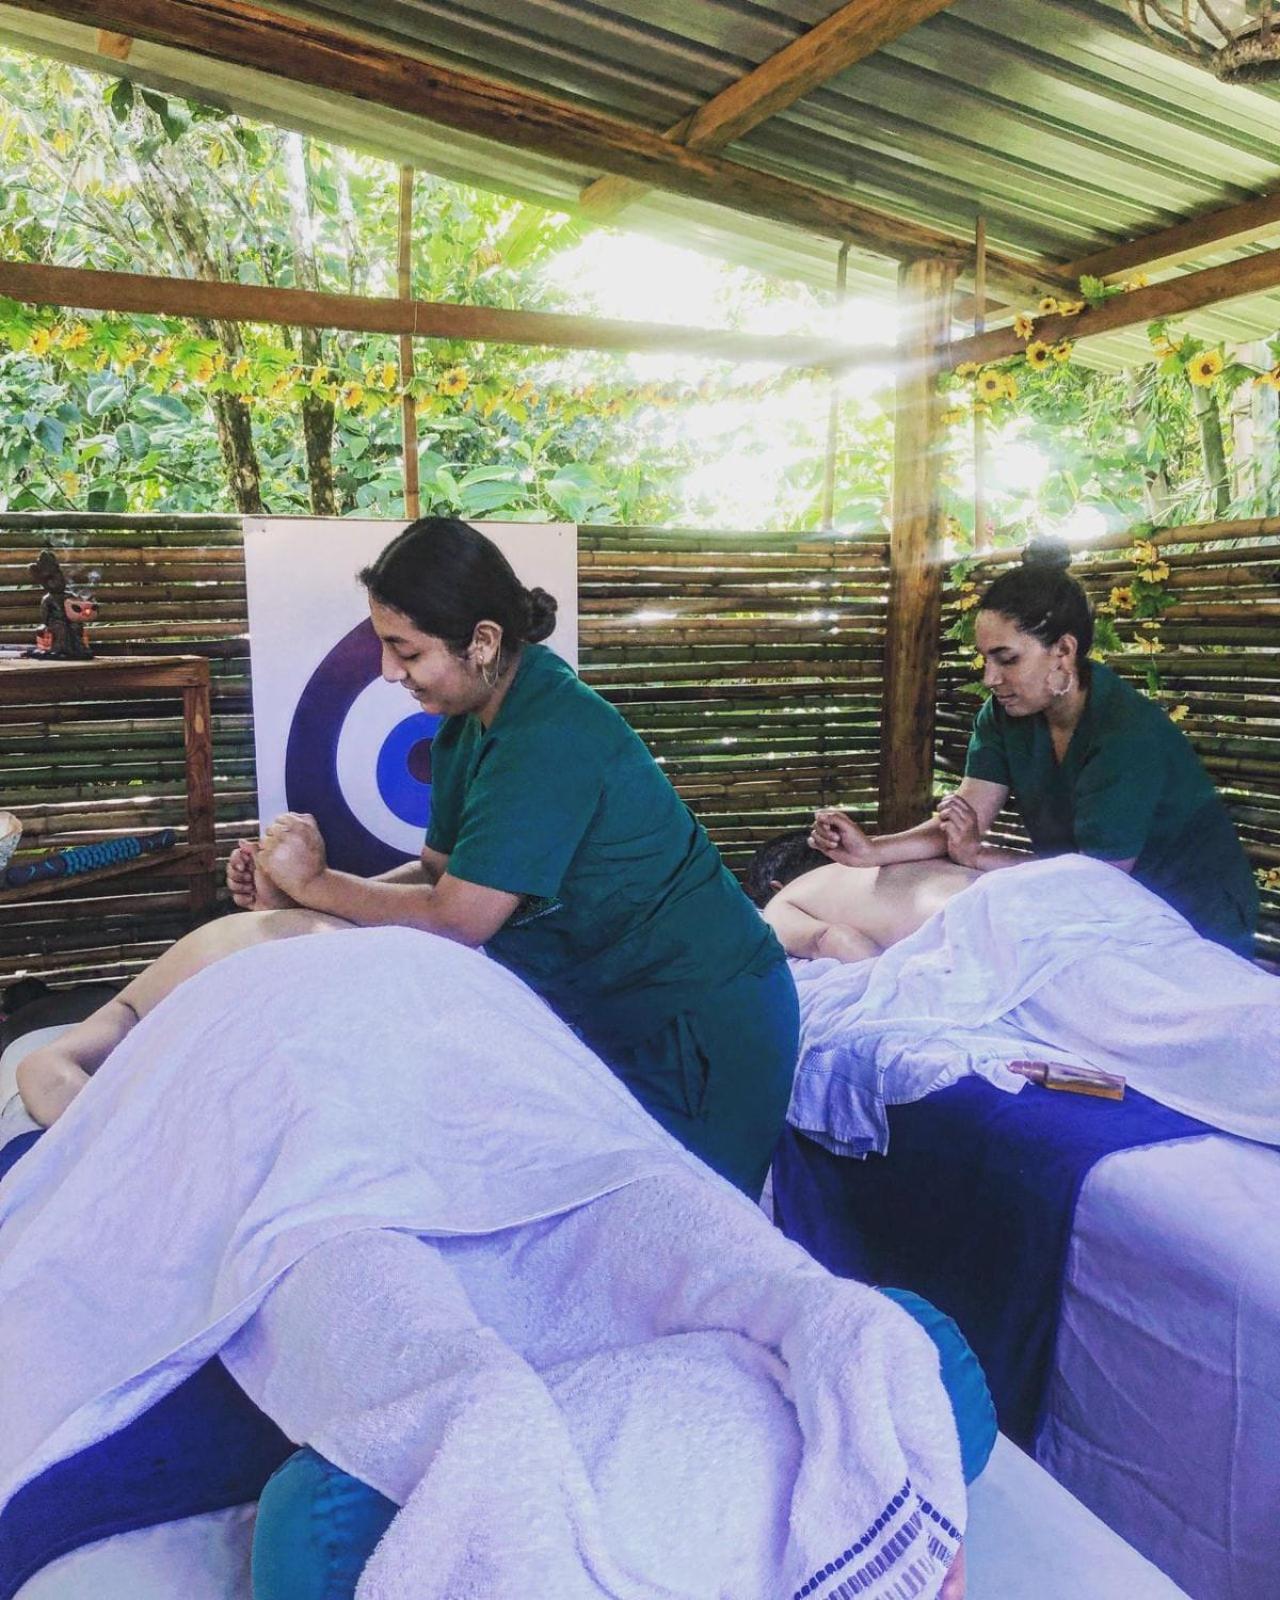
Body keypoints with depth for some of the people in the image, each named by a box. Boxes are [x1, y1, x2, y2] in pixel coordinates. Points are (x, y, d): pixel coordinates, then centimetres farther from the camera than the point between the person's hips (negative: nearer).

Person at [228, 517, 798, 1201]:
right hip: (614, 1011, 9)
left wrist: (314, 883, -13)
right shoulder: (465, 727, 0)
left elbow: (457, 918, -26)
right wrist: (284, 890, -5)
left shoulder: (550, 739, -29)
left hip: (707, 1023, -8)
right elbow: (441, 872, 5)